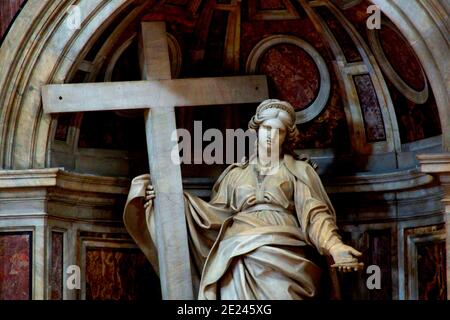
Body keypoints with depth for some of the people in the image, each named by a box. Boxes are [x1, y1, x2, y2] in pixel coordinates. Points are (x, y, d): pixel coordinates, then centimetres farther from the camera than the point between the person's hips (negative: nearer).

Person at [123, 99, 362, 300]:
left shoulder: (298, 171, 19)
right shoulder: (236, 174, 27)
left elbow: (314, 214, 6)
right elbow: (217, 213, 20)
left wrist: (335, 246, -12)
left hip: (282, 248, -2)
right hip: (239, 249, 2)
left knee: (277, 289, -31)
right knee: (238, 289, -27)